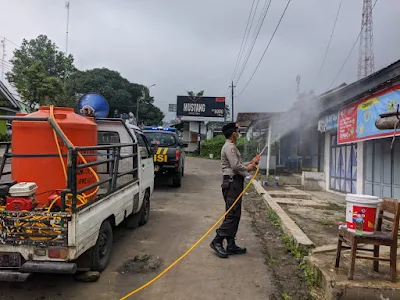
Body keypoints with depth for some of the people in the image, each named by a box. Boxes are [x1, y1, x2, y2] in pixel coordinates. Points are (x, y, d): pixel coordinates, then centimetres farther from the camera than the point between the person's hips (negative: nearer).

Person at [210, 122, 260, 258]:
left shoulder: (231, 147, 22)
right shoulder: (230, 147, -12)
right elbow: (236, 166, -19)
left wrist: (250, 163, 14)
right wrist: (248, 168, -2)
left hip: (234, 182, 11)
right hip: (232, 182, -11)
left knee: (235, 215, 10)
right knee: (232, 215, -10)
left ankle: (231, 246, 14)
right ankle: (217, 242, -5)